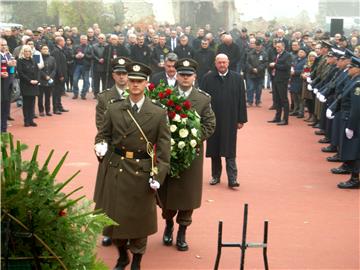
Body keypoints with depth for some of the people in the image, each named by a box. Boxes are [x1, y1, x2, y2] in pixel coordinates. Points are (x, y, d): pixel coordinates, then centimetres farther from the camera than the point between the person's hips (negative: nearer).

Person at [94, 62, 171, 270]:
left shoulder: (159, 114, -4)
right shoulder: (114, 109, 2)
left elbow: (164, 149, -4)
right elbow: (102, 134, 10)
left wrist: (158, 176, -11)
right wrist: (101, 145, -13)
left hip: (143, 173, -2)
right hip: (115, 170, 2)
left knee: (139, 219, 9)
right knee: (115, 217, 10)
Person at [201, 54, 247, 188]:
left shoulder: (237, 78, 1)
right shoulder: (208, 78, 1)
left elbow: (241, 100, 2)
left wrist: (241, 120, -1)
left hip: (230, 120, -1)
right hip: (212, 120, 1)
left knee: (230, 151, -1)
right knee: (214, 149, 10)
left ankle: (232, 178, 0)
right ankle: (215, 176, 22)